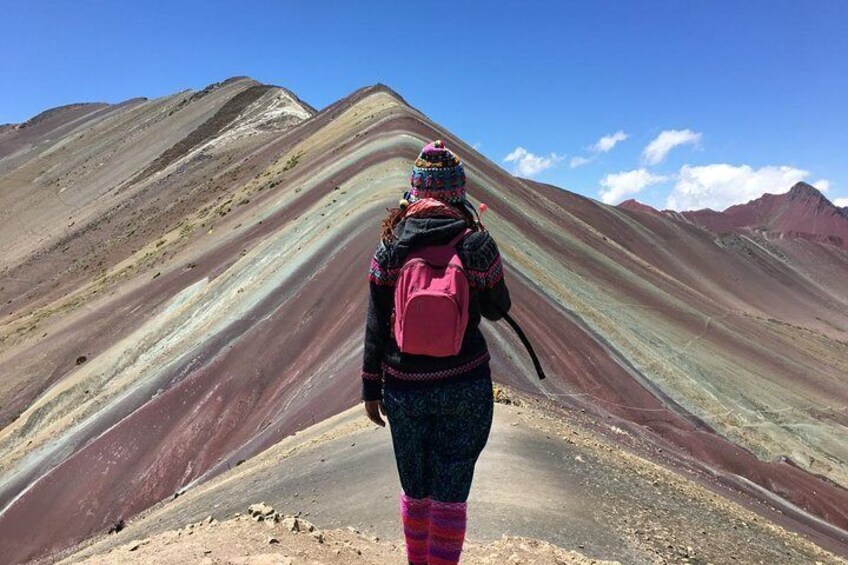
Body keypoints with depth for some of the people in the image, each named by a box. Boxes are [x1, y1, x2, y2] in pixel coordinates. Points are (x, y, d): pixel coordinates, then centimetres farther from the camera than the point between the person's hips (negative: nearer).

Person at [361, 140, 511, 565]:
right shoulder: (477, 244, -9)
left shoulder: (390, 248, -5)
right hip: (465, 387, -1)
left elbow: (375, 326, -3)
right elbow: (497, 309, 5)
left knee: (415, 492, 21)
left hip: (405, 389, 2)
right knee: (450, 496, 11)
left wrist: (371, 388, 7)